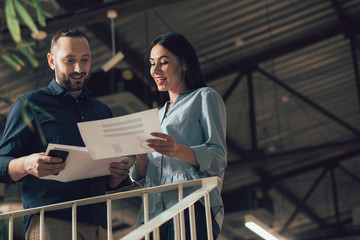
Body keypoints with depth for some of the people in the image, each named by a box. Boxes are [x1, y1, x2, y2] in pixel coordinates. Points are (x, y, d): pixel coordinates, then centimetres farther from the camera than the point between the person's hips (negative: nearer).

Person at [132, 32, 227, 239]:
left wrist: (178, 150, -21)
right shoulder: (159, 114, 27)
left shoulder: (204, 97, 9)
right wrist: (141, 154, -1)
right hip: (155, 213, 5)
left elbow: (218, 158, -4)